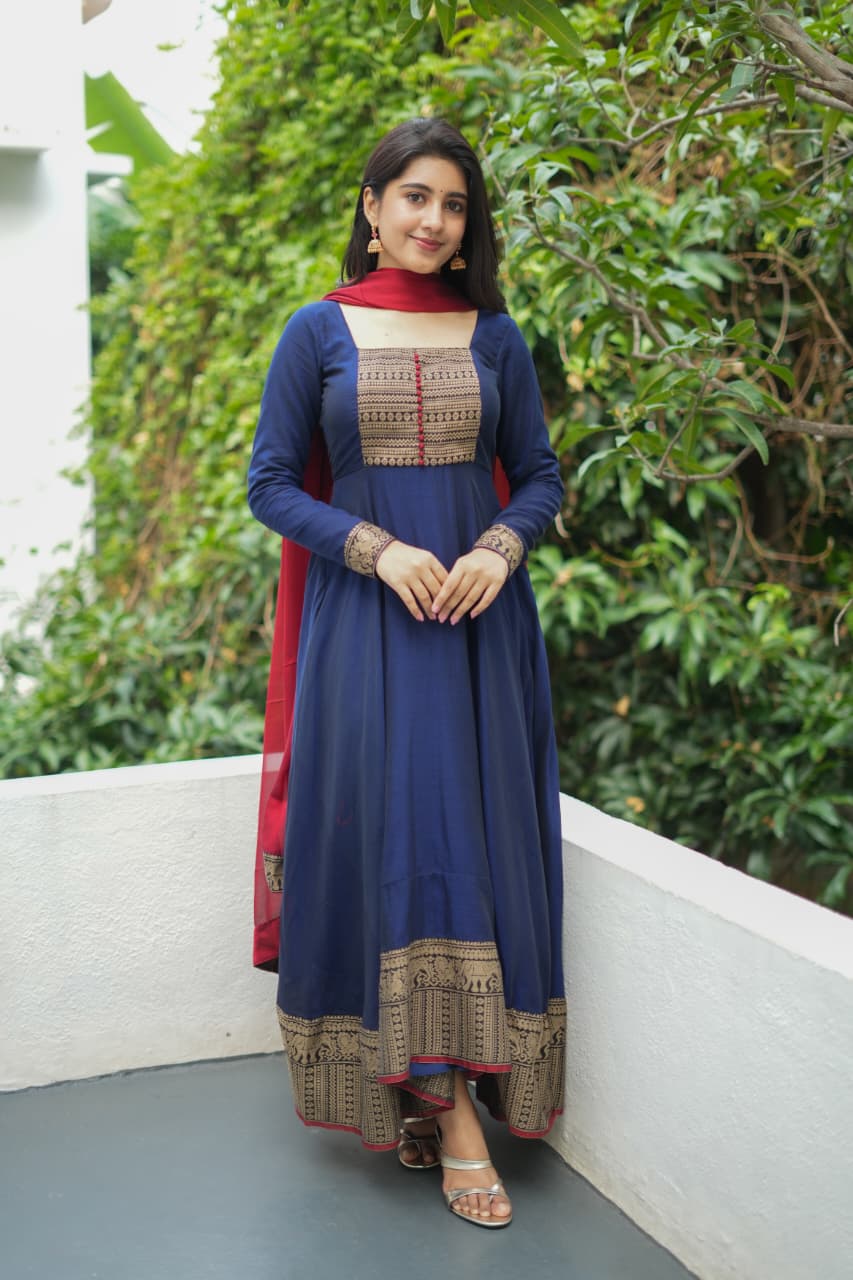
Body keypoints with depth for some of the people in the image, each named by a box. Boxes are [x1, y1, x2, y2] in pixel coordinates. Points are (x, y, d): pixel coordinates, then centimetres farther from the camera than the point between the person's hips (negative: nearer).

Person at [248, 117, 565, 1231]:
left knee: (478, 833, -1)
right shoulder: (319, 332, 3)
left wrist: (500, 550, -10)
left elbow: (541, 475, 11)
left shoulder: (494, 335, 9)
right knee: (390, 832, -5)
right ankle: (450, 1112, 2)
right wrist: (378, 550, -14)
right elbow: (270, 483, 0)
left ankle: (444, 1092, 12)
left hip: (481, 615, 2)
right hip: (363, 619, -2)